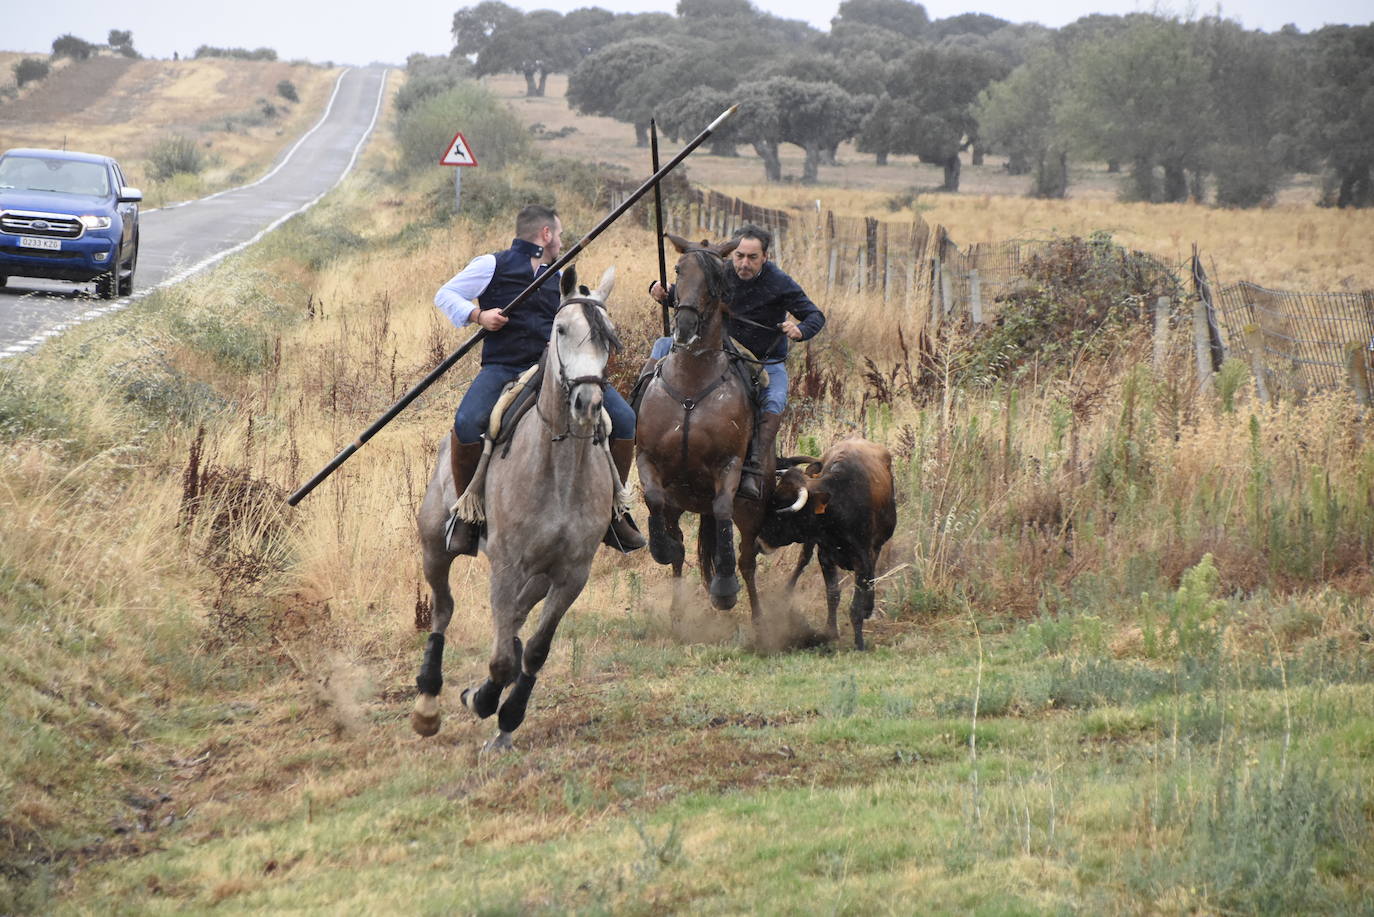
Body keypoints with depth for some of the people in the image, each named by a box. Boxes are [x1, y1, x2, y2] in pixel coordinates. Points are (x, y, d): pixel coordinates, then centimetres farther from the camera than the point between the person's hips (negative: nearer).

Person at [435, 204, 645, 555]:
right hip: (503, 366, -4)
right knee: (467, 423, -33)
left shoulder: (559, 280, 24)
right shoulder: (493, 266, 8)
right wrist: (477, 315, -10)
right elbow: (445, 295, 8)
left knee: (624, 419, -11)